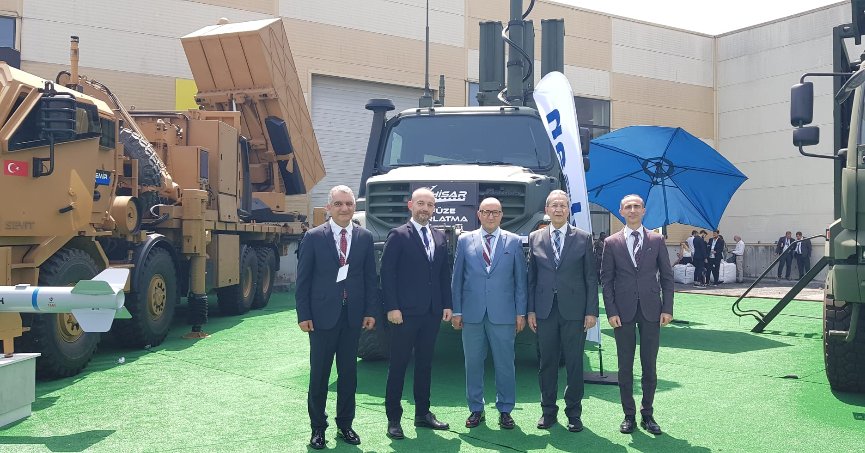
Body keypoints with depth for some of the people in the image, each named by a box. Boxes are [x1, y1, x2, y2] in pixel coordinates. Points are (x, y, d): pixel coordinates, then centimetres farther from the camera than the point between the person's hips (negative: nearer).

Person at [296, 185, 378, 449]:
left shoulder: (365, 238, 5)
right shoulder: (314, 237, -3)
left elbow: (370, 277, 7)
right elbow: (303, 279, -3)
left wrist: (370, 311, 1)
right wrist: (303, 315, -7)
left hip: (353, 316, 2)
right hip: (323, 315, -2)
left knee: (349, 372, 10)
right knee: (319, 374, 5)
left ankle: (345, 425, 23)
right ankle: (318, 428, 17)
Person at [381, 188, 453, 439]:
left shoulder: (440, 238, 13)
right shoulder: (398, 236, -5)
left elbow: (444, 274, 15)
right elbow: (387, 273, -9)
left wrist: (447, 305, 7)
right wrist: (392, 308, -15)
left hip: (432, 312, 6)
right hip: (405, 312, -6)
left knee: (425, 363, 13)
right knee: (398, 365, 1)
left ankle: (422, 413, 23)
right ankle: (393, 419, 8)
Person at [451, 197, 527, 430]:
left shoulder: (514, 241, 6)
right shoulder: (465, 241, 7)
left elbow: (520, 279, 5)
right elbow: (457, 278, 7)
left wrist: (521, 312, 0)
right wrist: (456, 311, 1)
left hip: (503, 314, -1)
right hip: (472, 313, 1)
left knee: (505, 364, 4)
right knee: (473, 363, 7)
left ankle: (505, 410, 16)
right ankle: (476, 409, 19)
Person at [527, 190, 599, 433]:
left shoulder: (583, 238, 3)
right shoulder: (535, 238, 7)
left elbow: (591, 277, 1)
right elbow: (531, 277, 8)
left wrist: (592, 311, -4)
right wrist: (530, 310, 2)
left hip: (574, 311, -1)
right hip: (545, 310, 2)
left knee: (574, 363, 4)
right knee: (547, 363, 8)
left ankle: (574, 413, 15)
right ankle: (548, 410, 20)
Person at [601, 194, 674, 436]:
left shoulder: (657, 240, 5)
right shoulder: (611, 243, 3)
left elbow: (667, 277, 5)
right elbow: (606, 280, 2)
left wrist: (667, 309, -2)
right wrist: (611, 312, -6)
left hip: (651, 311, 1)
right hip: (623, 312, -1)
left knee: (649, 365, 7)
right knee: (625, 366, 5)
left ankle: (647, 414, 18)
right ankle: (629, 415, 16)